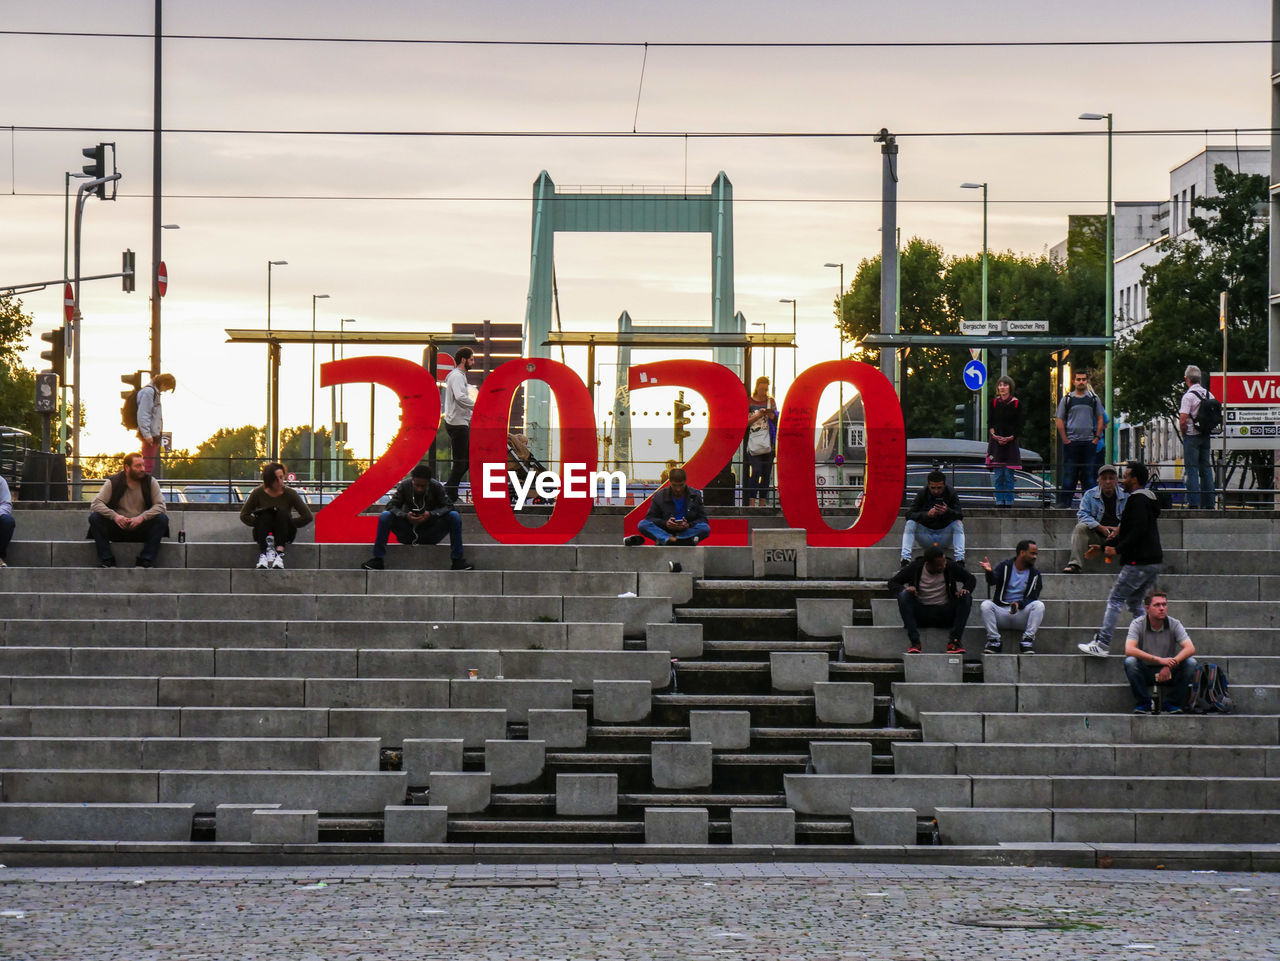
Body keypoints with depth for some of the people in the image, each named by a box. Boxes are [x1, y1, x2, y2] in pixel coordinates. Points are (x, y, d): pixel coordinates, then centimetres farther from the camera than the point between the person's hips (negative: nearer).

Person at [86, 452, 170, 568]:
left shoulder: (150, 482, 0)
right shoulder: (113, 482, -2)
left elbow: (160, 505, -8)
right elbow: (96, 503, -10)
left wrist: (142, 517, -26)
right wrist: (114, 516, -28)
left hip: (141, 530, 1)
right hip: (118, 528, -1)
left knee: (162, 519, -25)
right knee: (94, 517, -24)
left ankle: (145, 561, -25)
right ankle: (106, 560, -22)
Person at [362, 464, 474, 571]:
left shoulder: (436, 487, -10)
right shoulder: (404, 486, -9)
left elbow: (447, 506, -13)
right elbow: (391, 505, -12)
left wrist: (431, 514, -31)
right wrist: (405, 515, -32)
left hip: (430, 535, 0)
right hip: (407, 534, 0)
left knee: (454, 516, -23)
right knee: (385, 516, -25)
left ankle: (457, 561, -20)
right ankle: (378, 560, -19)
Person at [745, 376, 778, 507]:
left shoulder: (770, 401, 13)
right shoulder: (748, 402, 6)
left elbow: (777, 422, 13)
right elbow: (745, 422, 0)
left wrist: (771, 416, -9)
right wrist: (758, 415, -14)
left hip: (768, 442, 3)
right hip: (754, 441, -3)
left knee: (766, 474, 2)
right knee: (756, 471, -16)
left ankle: (762, 503, 5)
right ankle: (751, 503, -19)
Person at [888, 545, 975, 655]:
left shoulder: (950, 567, -2)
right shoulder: (915, 568, -4)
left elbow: (971, 579, 10)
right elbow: (892, 582, 1)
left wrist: (966, 589, -15)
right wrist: (904, 589, -23)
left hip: (945, 614, 1)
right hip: (921, 613, -1)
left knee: (966, 598, -24)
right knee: (903, 596, -27)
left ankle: (954, 641, -27)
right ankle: (914, 641, -30)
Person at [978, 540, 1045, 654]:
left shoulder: (1035, 575, 8)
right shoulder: (1004, 566, 4)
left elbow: (1032, 598, -1)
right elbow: (993, 581, -14)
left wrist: (1019, 604, -23)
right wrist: (989, 572, -38)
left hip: (1022, 613, 1)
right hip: (1001, 610, -1)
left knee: (1039, 605, -27)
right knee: (985, 605, -29)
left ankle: (1027, 641, -24)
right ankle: (993, 641, -22)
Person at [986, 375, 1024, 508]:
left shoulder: (1016, 404, 2)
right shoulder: (994, 402, 7)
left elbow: (1019, 425, 2)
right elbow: (989, 422, 7)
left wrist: (1010, 437, -13)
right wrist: (995, 436, -10)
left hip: (1011, 442, -2)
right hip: (996, 442, 2)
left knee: (1009, 474, -3)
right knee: (997, 474, -1)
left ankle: (1009, 501, 2)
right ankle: (999, 501, 4)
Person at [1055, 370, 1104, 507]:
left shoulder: (1094, 399, 10)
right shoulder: (1067, 399, 6)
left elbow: (1100, 419, 12)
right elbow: (1060, 421, 6)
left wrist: (1097, 438, 1)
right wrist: (1065, 439, -3)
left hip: (1089, 442, 1)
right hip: (1071, 442, -1)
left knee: (1088, 474, 3)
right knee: (1069, 473, -3)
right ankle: (1064, 502, 0)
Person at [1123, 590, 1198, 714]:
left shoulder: (1174, 624, -8)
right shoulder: (1138, 624, -13)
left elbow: (1190, 649, -20)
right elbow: (1129, 650, -29)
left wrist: (1170, 664, -37)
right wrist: (1159, 660, -40)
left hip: (1169, 672, 2)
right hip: (1145, 671, -2)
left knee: (1190, 662, -24)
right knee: (1130, 662, -32)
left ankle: (1172, 704, -12)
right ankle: (1143, 703, -16)